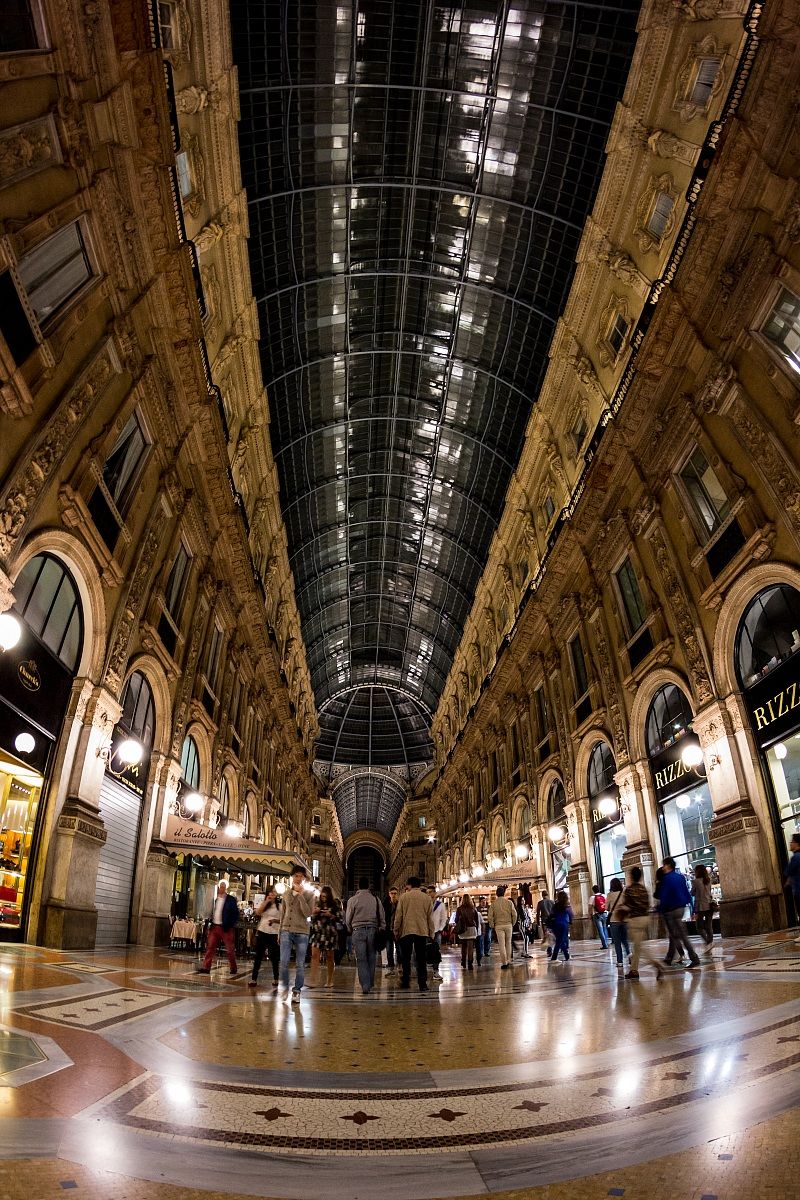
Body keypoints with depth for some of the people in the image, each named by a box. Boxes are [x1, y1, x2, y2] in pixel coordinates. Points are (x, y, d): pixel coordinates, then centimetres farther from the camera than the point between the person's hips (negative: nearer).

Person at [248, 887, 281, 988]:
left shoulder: (280, 905, 2)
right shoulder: (263, 903, 9)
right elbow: (257, 913, -9)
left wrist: (276, 921, -18)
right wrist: (266, 902, -15)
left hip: (274, 933, -2)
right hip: (262, 932, 2)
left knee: (274, 957, 4)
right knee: (258, 956, 4)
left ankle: (275, 979, 18)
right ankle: (254, 979, 9)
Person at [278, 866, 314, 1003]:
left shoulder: (309, 894, 0)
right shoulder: (287, 894, 10)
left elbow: (308, 913, -13)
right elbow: (283, 914, 16)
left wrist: (300, 895, -16)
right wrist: (280, 931, 15)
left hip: (302, 933, -2)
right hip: (286, 931, 2)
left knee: (300, 965, 1)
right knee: (284, 962, -4)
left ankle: (297, 991, 14)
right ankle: (285, 987, 18)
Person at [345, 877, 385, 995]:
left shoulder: (353, 900, 0)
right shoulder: (376, 899, 5)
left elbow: (348, 920, 5)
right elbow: (382, 918, 7)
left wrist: (351, 931, 20)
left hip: (358, 931, -2)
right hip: (373, 930, 2)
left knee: (361, 959, 1)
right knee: (371, 958, 12)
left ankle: (365, 986, -5)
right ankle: (370, 984, 17)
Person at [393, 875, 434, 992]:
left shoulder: (403, 897, 0)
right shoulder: (427, 898, 5)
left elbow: (398, 916, 0)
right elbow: (430, 918, 8)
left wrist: (396, 932, 8)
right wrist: (431, 934, 13)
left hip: (406, 931, -1)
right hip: (422, 931, 1)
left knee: (406, 958, 10)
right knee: (421, 959, 5)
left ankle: (406, 981, 12)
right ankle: (422, 984, 2)